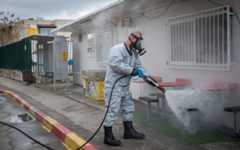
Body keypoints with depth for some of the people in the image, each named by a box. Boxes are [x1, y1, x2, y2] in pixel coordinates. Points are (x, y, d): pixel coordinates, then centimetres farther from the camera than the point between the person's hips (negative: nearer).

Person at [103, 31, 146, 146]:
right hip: (113, 85, -9)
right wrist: (132, 70, -25)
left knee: (128, 107, 18)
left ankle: (129, 130, 33)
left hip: (125, 86, 10)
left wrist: (140, 70, -11)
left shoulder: (134, 53, 12)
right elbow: (115, 64, -30)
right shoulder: (117, 49, -15)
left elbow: (138, 65, 14)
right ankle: (108, 137, 1)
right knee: (112, 110, -7)